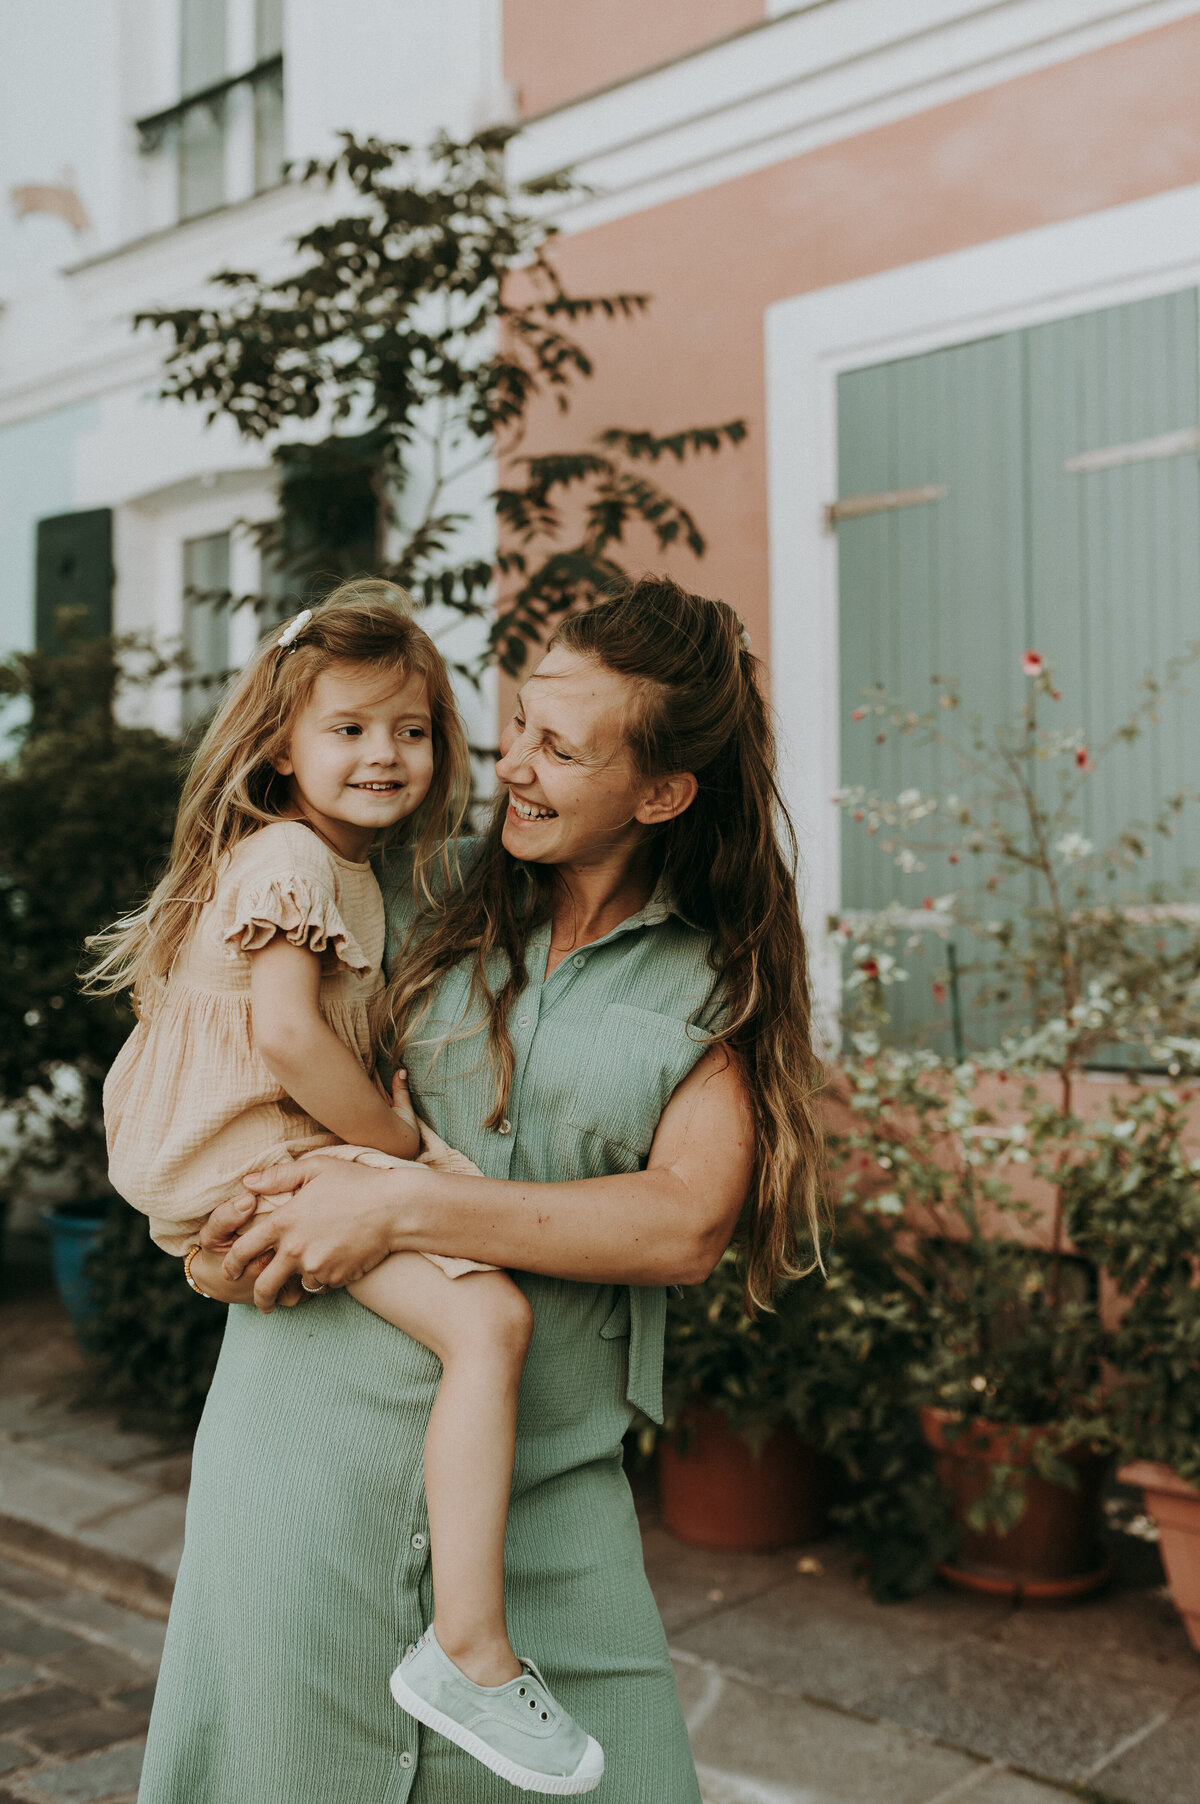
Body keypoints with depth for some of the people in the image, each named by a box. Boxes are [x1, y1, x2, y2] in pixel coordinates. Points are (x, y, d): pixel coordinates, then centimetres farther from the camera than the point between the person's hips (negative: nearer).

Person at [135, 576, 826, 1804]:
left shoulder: (717, 984, 1)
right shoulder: (421, 896, 4)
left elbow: (685, 1224, -11)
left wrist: (401, 1208, -18)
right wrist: (212, 1212, -4)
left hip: (546, 1482, 0)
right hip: (319, 1423, 1)